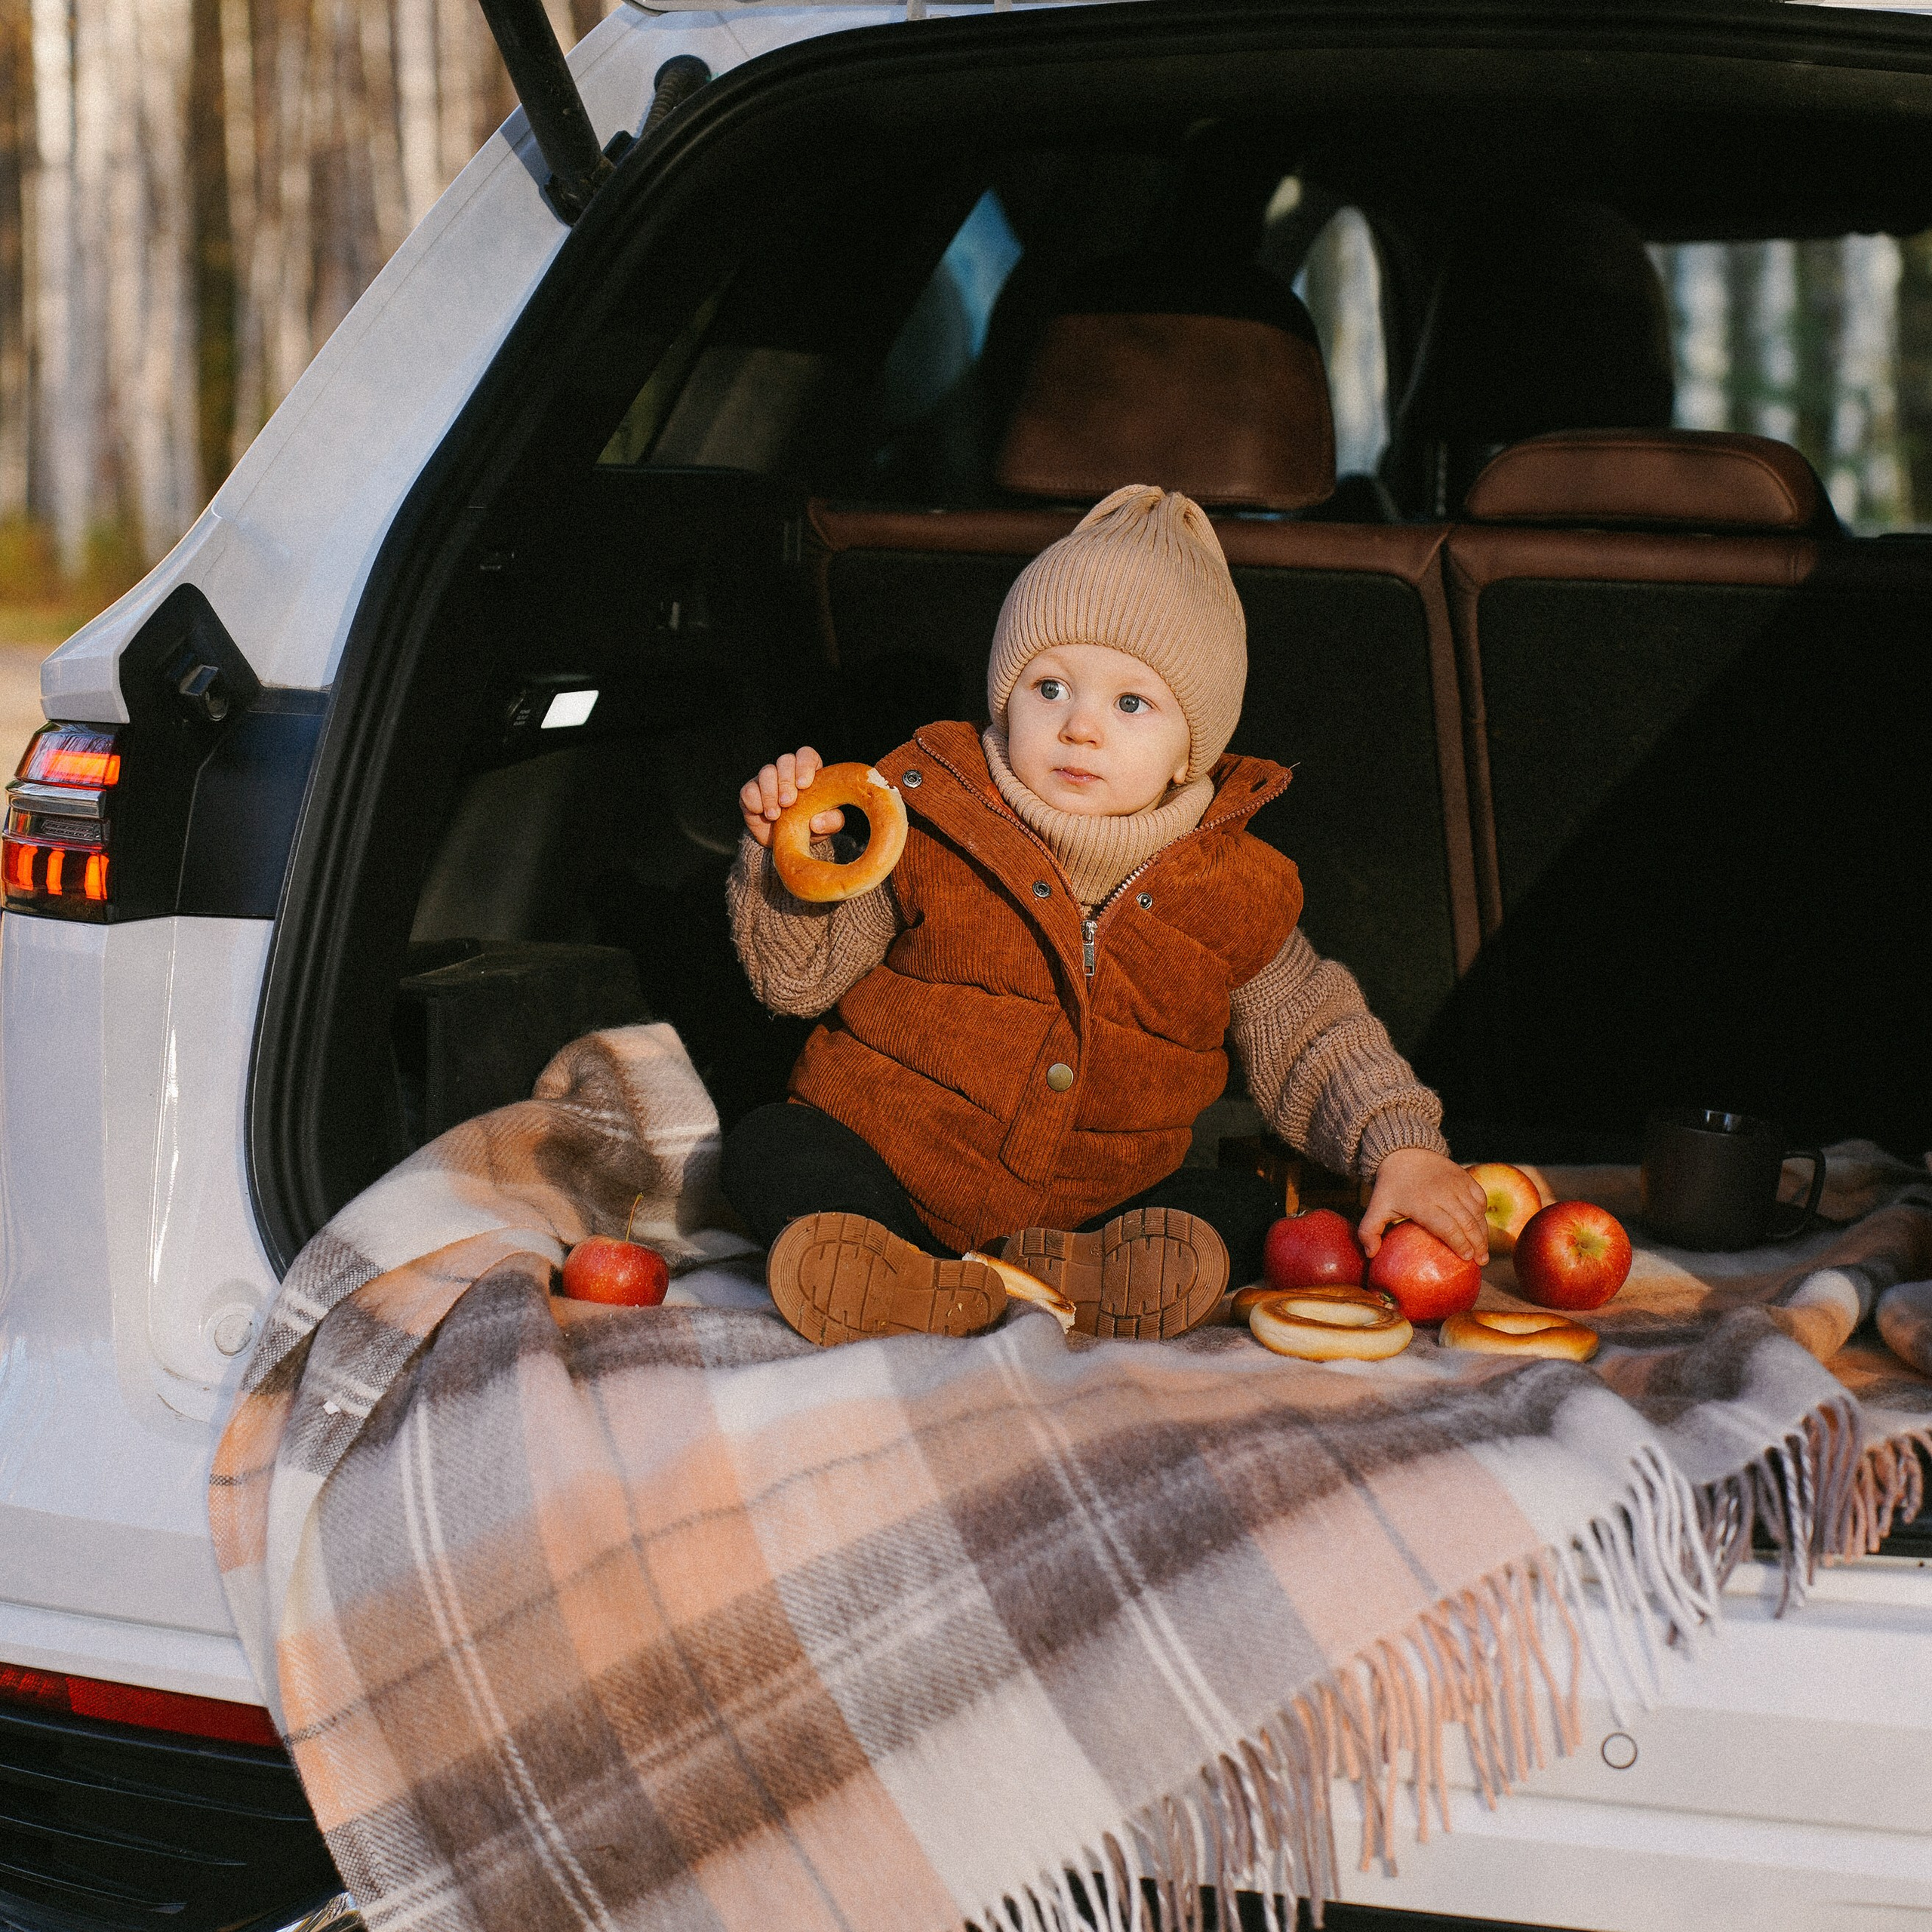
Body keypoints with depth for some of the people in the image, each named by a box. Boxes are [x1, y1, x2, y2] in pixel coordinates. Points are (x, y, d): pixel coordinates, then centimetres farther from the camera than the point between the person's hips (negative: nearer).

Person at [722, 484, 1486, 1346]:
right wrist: (790, 853, -17)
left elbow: (1313, 1045, 7)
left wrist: (1402, 1152, -8)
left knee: (1246, 1209, -17)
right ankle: (871, 1264, -49)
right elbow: (801, 973, 1)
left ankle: (1053, 1275, -39)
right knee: (768, 1146, -23)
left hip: (1097, 1203, 2)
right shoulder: (933, 830, -5)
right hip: (890, 1166, -1)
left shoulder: (1234, 892, -2)